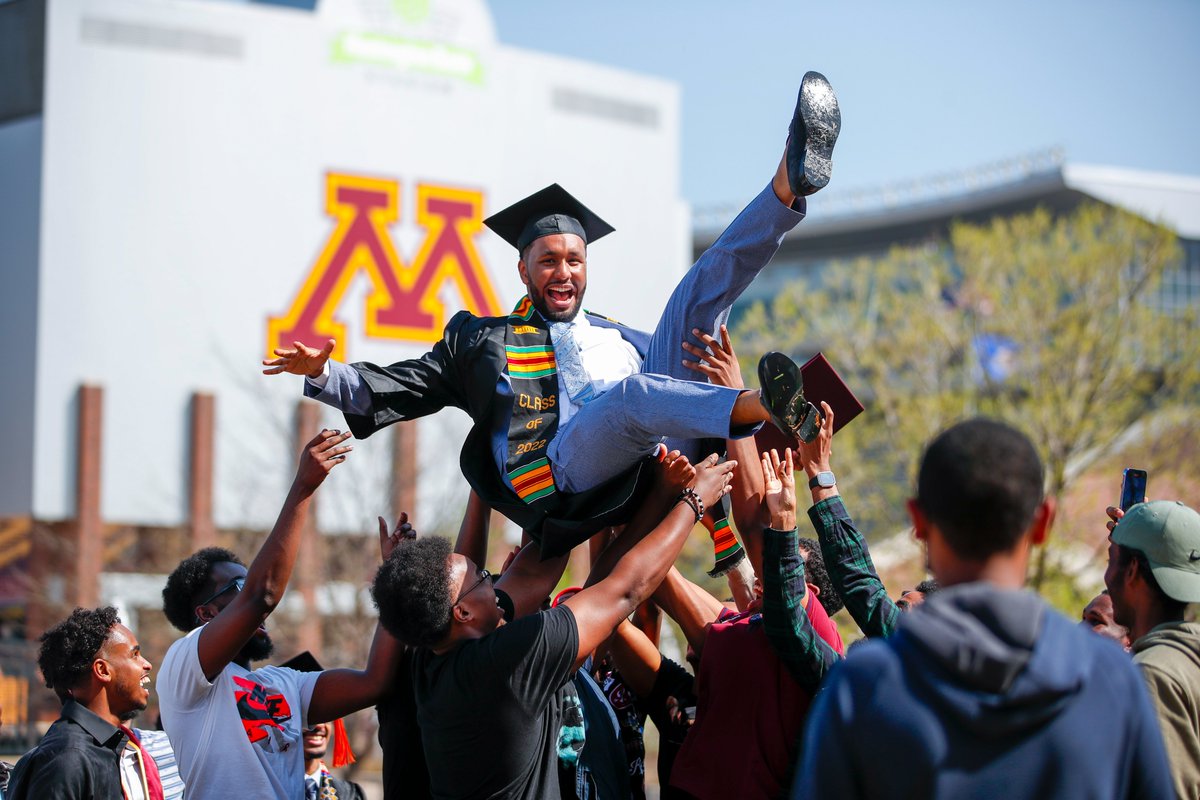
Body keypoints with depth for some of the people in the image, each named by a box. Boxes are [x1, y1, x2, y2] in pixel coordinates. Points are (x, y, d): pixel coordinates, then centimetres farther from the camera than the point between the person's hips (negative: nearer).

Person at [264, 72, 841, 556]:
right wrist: (323, 373, 6)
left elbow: (674, 372, 29)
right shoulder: (483, 340, 29)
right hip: (568, 474, -4)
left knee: (699, 291, -2)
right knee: (633, 395, -38)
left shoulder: (621, 337, 38)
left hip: (659, 459, 4)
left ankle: (790, 181, -22)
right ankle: (765, 407, -63)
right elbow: (389, 391, 23)